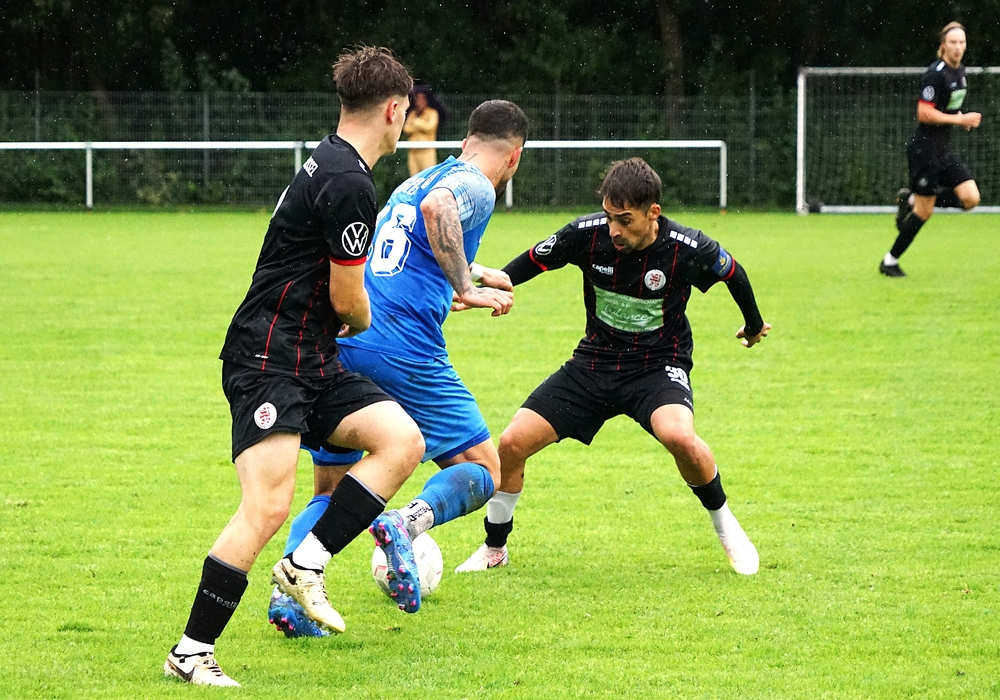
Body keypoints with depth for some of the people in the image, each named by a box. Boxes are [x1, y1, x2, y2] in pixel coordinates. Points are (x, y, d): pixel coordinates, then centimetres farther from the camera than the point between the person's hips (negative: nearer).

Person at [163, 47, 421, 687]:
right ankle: (191, 653, -12)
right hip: (269, 362, -10)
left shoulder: (329, 166, 15)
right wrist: (363, 322, 11)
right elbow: (347, 300, -13)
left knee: (403, 441, -5)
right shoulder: (349, 184, -18)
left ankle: (307, 564, -4)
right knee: (268, 507, -18)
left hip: (314, 364, 10)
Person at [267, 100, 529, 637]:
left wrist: (471, 275, 57)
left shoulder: (412, 182, 26)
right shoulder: (476, 187, 1)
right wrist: (466, 288, -18)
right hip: (404, 347, -7)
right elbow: (437, 207, -23)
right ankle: (412, 518, -26)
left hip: (337, 343, 7)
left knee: (331, 491, 16)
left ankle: (288, 588, -7)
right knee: (482, 469, 4)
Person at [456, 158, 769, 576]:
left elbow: (733, 273, 1)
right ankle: (494, 549, 16)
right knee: (512, 443, -9)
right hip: (595, 361, 3)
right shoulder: (587, 234, -16)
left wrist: (754, 326, 18)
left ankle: (725, 526, -7)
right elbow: (532, 261, 3)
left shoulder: (689, 249, -21)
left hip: (659, 365, -3)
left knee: (678, 436, -36)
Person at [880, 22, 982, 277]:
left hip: (944, 150, 8)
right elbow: (924, 114, -23)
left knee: (970, 198, -5)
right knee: (924, 212, -3)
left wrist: (963, 119, 5)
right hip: (925, 149, -8)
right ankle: (889, 262, 13)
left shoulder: (960, 71, 9)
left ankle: (912, 200, 12)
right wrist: (959, 120, -21)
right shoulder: (936, 74, -18)